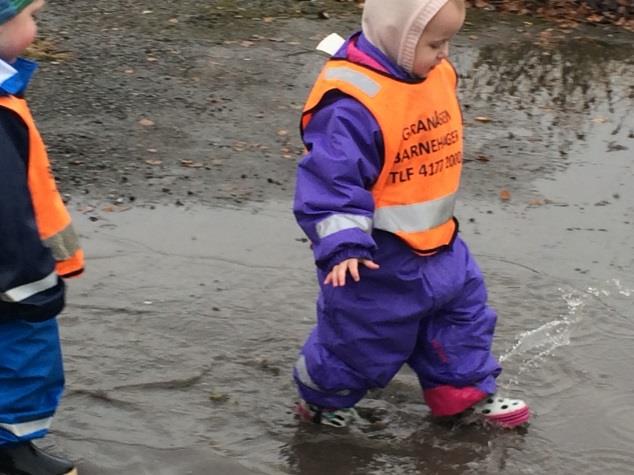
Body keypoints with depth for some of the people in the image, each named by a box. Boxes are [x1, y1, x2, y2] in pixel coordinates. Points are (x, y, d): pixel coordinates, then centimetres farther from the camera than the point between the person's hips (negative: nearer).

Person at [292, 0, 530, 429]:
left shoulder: (437, 75, 1)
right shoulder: (351, 103, -28)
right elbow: (332, 180, -27)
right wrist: (345, 245, -35)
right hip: (378, 257, -8)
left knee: (463, 306, 17)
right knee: (361, 336, 8)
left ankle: (463, 391, 36)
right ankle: (324, 399, 33)